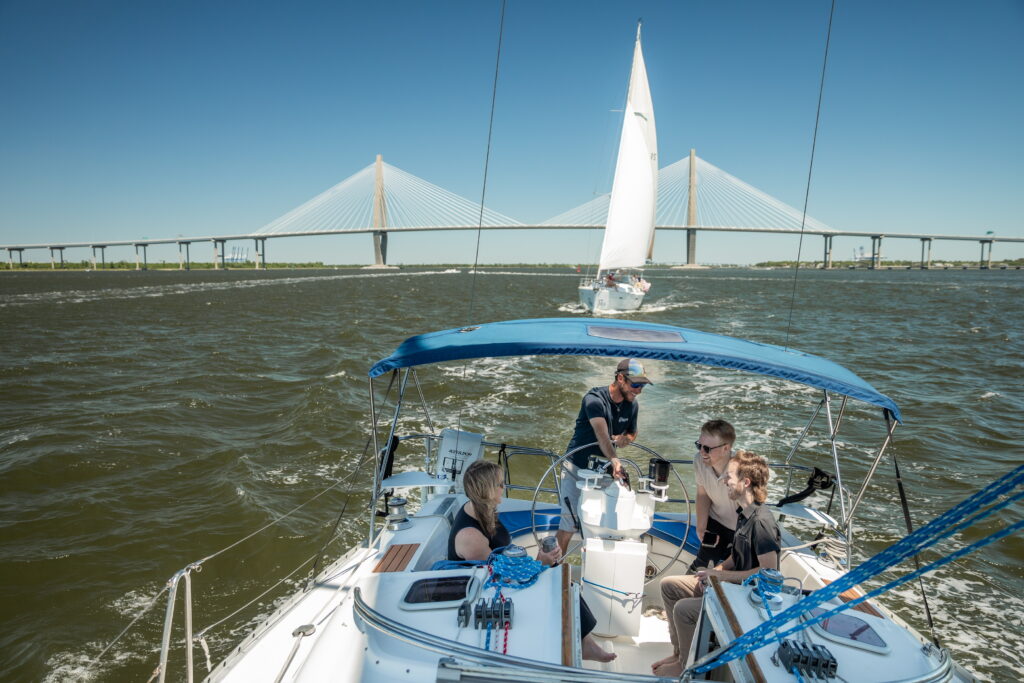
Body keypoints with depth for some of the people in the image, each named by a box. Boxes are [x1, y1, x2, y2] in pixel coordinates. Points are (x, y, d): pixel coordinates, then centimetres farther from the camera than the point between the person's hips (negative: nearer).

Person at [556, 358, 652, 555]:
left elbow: (632, 433, 15)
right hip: (577, 467, -5)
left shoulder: (632, 405, -2)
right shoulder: (594, 399, -23)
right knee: (570, 520, -4)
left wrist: (624, 439, -10)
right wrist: (614, 460, -56)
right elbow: (602, 434, -39)